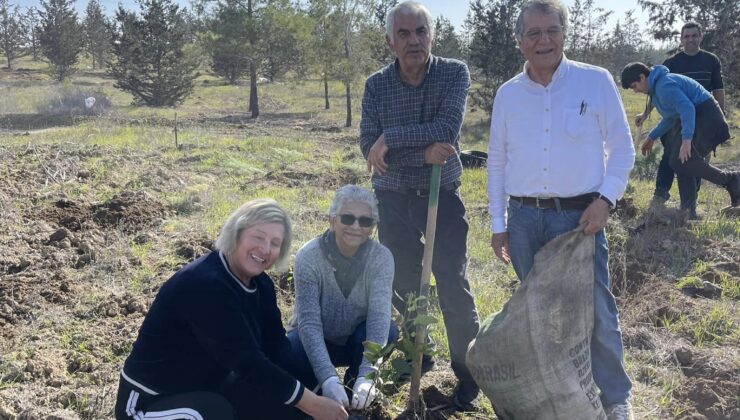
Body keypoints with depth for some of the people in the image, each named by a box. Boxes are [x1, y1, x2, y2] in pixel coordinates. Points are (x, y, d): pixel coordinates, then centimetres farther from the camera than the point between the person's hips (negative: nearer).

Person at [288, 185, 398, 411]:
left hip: (357, 342, 2)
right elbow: (309, 321, -32)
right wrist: (329, 379, -46)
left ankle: (356, 391, -4)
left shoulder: (381, 258, -20)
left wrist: (366, 376, -47)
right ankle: (322, 392, -1)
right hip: (314, 341, -1)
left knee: (389, 331, -31)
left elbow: (379, 316, -32)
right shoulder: (309, 256, -25)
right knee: (289, 355, -35)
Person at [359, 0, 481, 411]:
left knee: (453, 286, -2)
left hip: (441, 196, -2)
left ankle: (468, 372, 13)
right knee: (403, 284, 13)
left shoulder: (454, 73, -8)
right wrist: (423, 152, -22)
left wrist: (391, 137, -22)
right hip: (393, 199, 3)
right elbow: (368, 147, -11)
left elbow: (448, 128, -22)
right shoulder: (376, 85, -3)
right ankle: (416, 356, 33)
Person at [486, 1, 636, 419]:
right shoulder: (507, 94, 5)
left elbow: (622, 147, 1)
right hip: (525, 218, 3)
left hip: (580, 215, -3)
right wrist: (499, 223, 8)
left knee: (596, 309, -1)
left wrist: (605, 199, -12)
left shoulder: (596, 81, -3)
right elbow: (497, 162, 10)